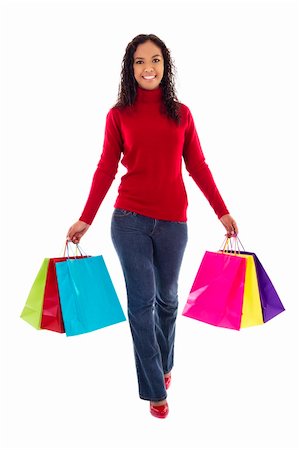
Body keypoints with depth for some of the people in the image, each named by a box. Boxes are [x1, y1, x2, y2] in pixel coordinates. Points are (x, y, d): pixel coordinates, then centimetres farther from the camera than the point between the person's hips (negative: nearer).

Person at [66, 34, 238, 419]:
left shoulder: (181, 114, 7)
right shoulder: (118, 115, 3)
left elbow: (198, 167, 8)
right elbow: (106, 168, 1)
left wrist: (223, 212, 5)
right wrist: (85, 219, -3)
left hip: (173, 221, 2)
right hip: (129, 221, -1)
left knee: (166, 299, 15)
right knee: (141, 302, 2)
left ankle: (164, 365, 40)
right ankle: (154, 390, 16)